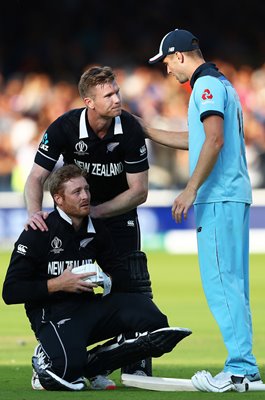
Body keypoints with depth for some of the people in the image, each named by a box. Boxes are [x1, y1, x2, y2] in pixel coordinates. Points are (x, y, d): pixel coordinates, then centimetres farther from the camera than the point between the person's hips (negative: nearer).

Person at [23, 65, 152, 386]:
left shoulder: (130, 129, -23)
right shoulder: (64, 128, -23)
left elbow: (138, 191, -18)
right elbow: (37, 177, -19)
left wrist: (95, 211, -26)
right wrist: (35, 212, -38)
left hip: (118, 212, 0)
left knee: (133, 286, -9)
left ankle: (137, 366, -3)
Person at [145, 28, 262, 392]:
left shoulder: (207, 84, -9)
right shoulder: (221, 83, 23)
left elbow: (214, 139, -21)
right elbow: (195, 140, 33)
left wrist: (191, 190, -21)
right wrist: (146, 131, 37)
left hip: (219, 198, -10)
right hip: (232, 197, 10)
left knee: (219, 281, -12)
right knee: (232, 284, 10)